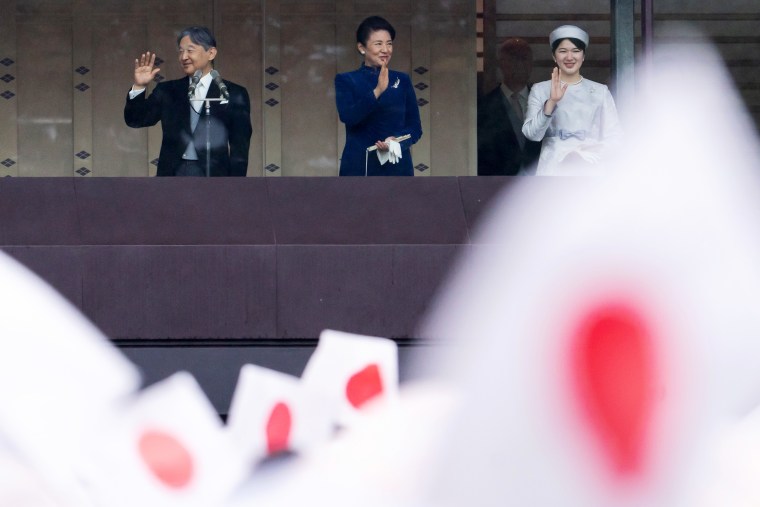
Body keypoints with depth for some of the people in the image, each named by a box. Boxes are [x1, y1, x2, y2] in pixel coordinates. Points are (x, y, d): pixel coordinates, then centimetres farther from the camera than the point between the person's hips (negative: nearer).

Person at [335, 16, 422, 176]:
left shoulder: (402, 80, 12)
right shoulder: (346, 80, 5)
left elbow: (415, 127, 10)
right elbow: (347, 116, -12)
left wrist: (396, 140, -12)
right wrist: (377, 91, -23)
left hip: (397, 167, 2)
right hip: (359, 168, -2)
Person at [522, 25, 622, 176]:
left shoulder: (601, 92, 10)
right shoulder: (540, 90, 9)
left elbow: (613, 136, 4)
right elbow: (531, 133, -2)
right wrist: (551, 102, -15)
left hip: (591, 170, 0)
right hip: (554, 170, 0)